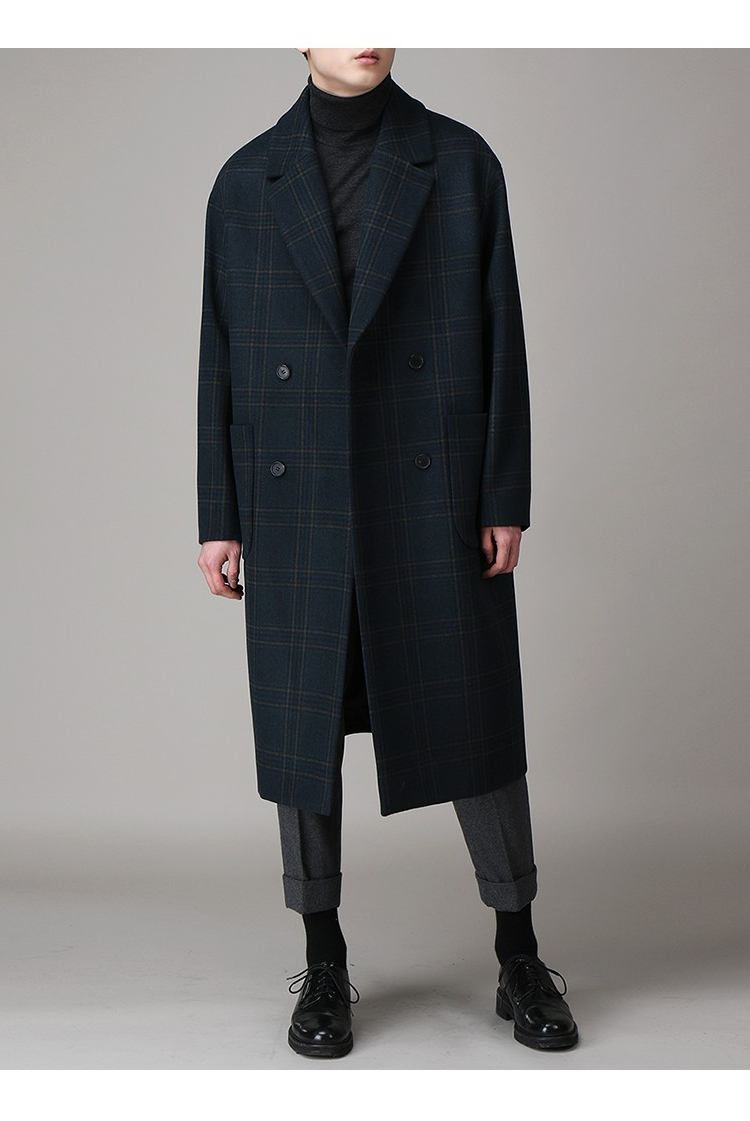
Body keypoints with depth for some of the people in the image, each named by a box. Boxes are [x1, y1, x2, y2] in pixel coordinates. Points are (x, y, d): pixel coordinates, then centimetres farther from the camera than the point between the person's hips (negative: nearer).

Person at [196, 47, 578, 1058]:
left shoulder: (462, 163, 3)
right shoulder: (248, 181, 6)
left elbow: (501, 338, 1)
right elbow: (222, 358, 6)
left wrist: (507, 500, -4)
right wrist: (219, 519, 3)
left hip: (436, 504, -1)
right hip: (297, 510, 1)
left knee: (474, 724, 4)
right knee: (303, 730, 6)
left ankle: (520, 958, 20)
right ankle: (324, 964, 22)